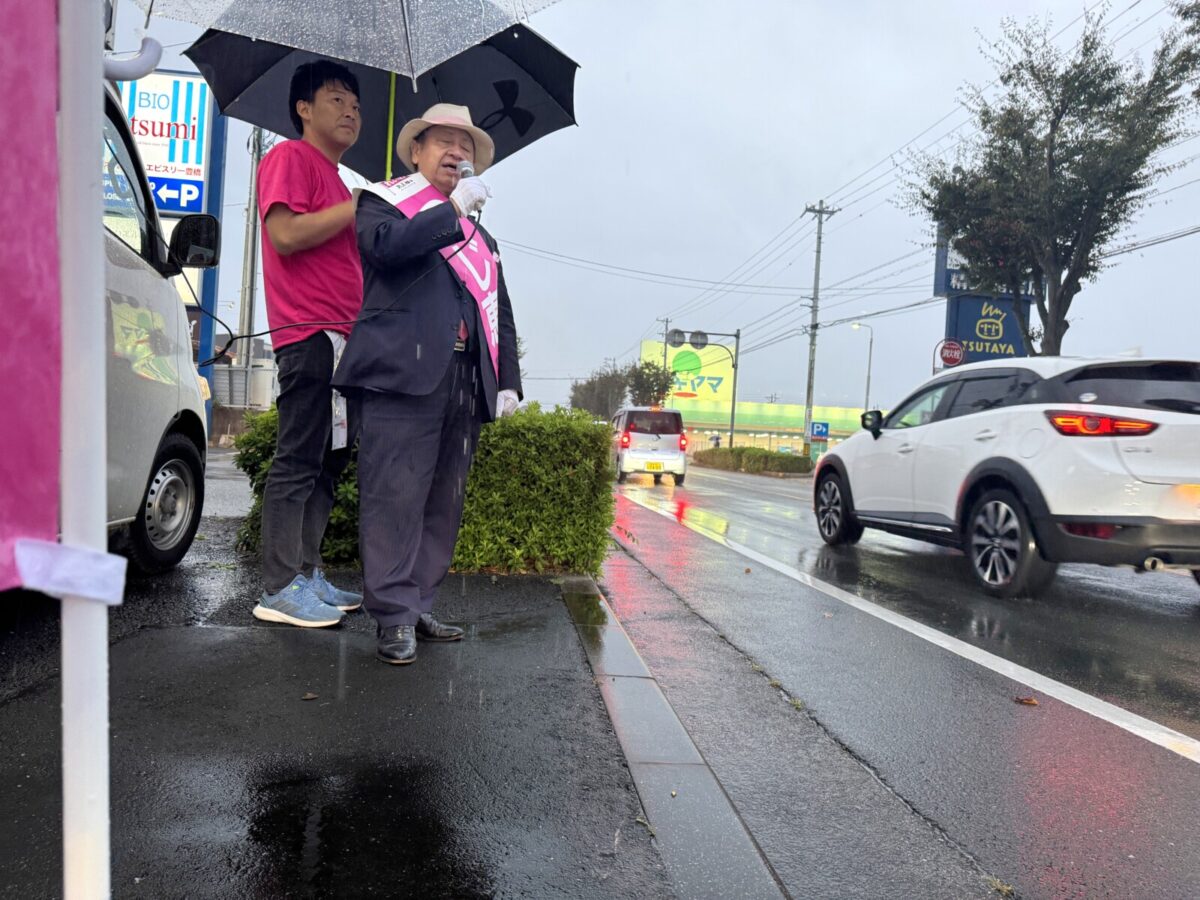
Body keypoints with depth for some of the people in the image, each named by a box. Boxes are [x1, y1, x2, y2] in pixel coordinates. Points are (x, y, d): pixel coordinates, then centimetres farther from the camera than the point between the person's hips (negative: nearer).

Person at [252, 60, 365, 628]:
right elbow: (285, 234, -15)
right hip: (310, 333, -10)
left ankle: (307, 576, 15)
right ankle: (279, 590, -5)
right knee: (299, 462, -10)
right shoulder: (289, 157, 0)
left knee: (329, 461, 8)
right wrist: (359, 204, -11)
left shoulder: (333, 180, 28)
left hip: (342, 336, 10)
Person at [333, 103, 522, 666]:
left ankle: (419, 607, 16)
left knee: (444, 502, 7)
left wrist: (507, 381, 11)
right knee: (397, 497, -8)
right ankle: (395, 617, -1)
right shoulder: (384, 202, 13)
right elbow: (386, 245, -12)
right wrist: (454, 209, -9)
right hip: (405, 372, -6)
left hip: (466, 382, 6)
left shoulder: (481, 237, 28)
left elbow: (500, 315, 22)